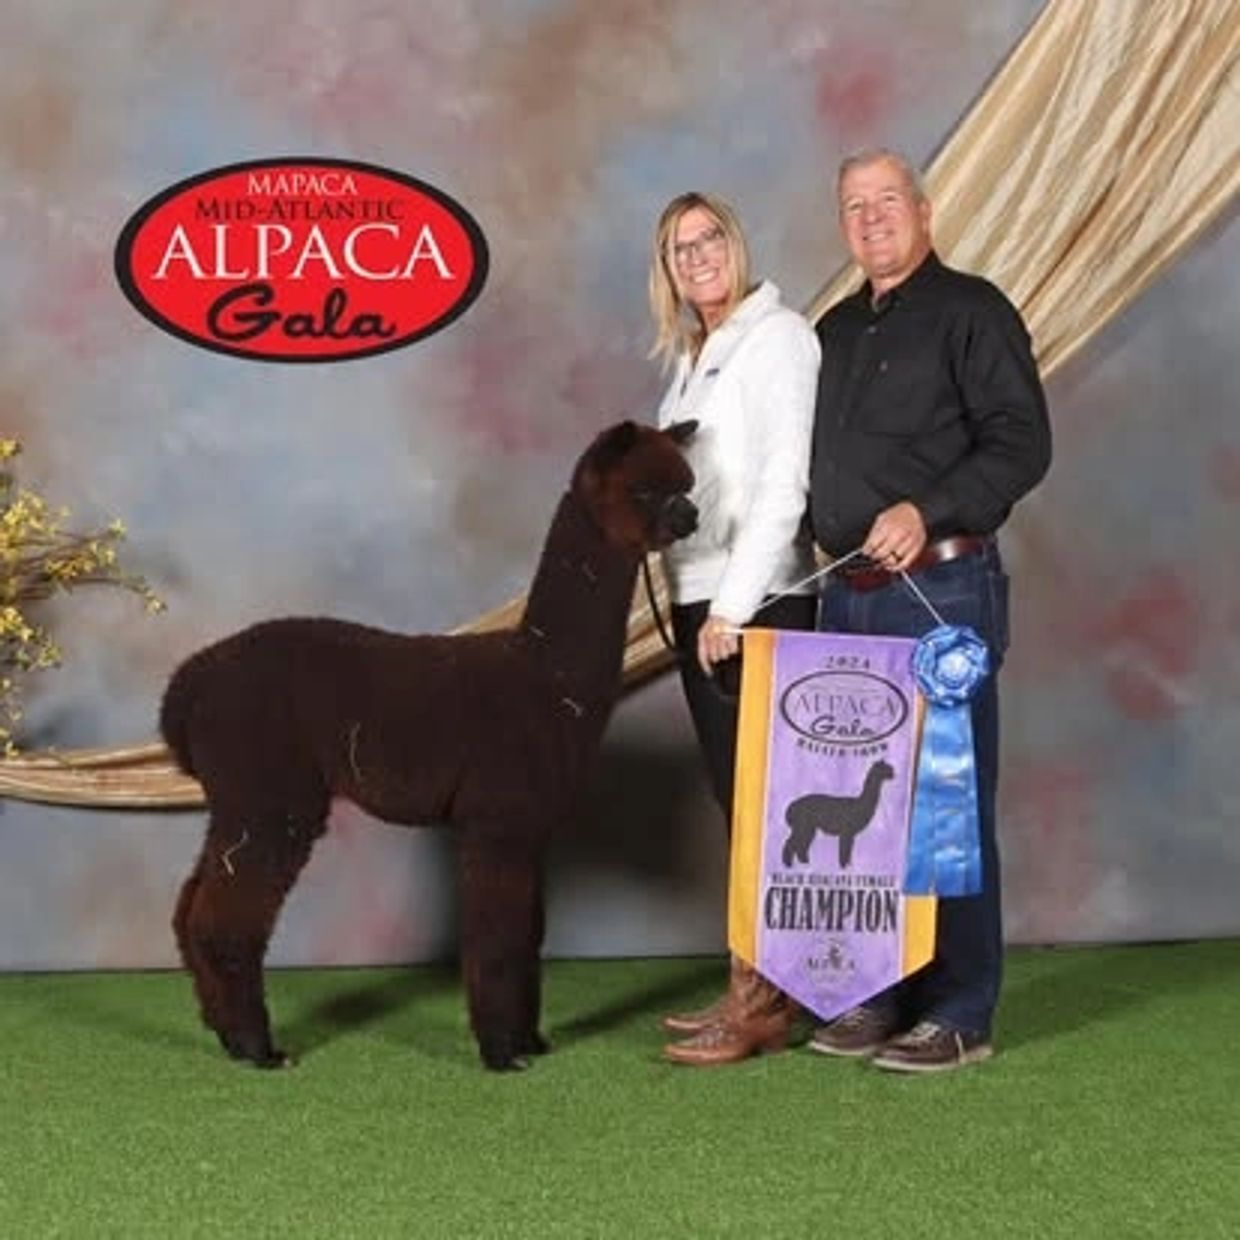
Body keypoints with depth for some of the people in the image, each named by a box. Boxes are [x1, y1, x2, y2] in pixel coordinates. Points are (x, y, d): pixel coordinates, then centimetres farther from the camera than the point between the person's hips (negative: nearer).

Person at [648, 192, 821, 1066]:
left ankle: (759, 1002, 0)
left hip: (759, 603, -8)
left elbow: (784, 480, -14)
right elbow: (692, 483, 14)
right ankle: (766, 990, 16)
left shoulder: (777, 338, -6)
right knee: (735, 798, 9)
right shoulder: (692, 357, 17)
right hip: (701, 601, 8)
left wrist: (734, 603, -17)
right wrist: (697, 603, 5)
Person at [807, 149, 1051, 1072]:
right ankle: (883, 994, 19)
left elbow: (1023, 443, -12)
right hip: (848, 594, 7)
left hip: (942, 590, -7)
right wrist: (831, 546, 7)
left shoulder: (969, 310, -3)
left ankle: (960, 1014, 3)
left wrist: (927, 512, -22)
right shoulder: (836, 331, 18)